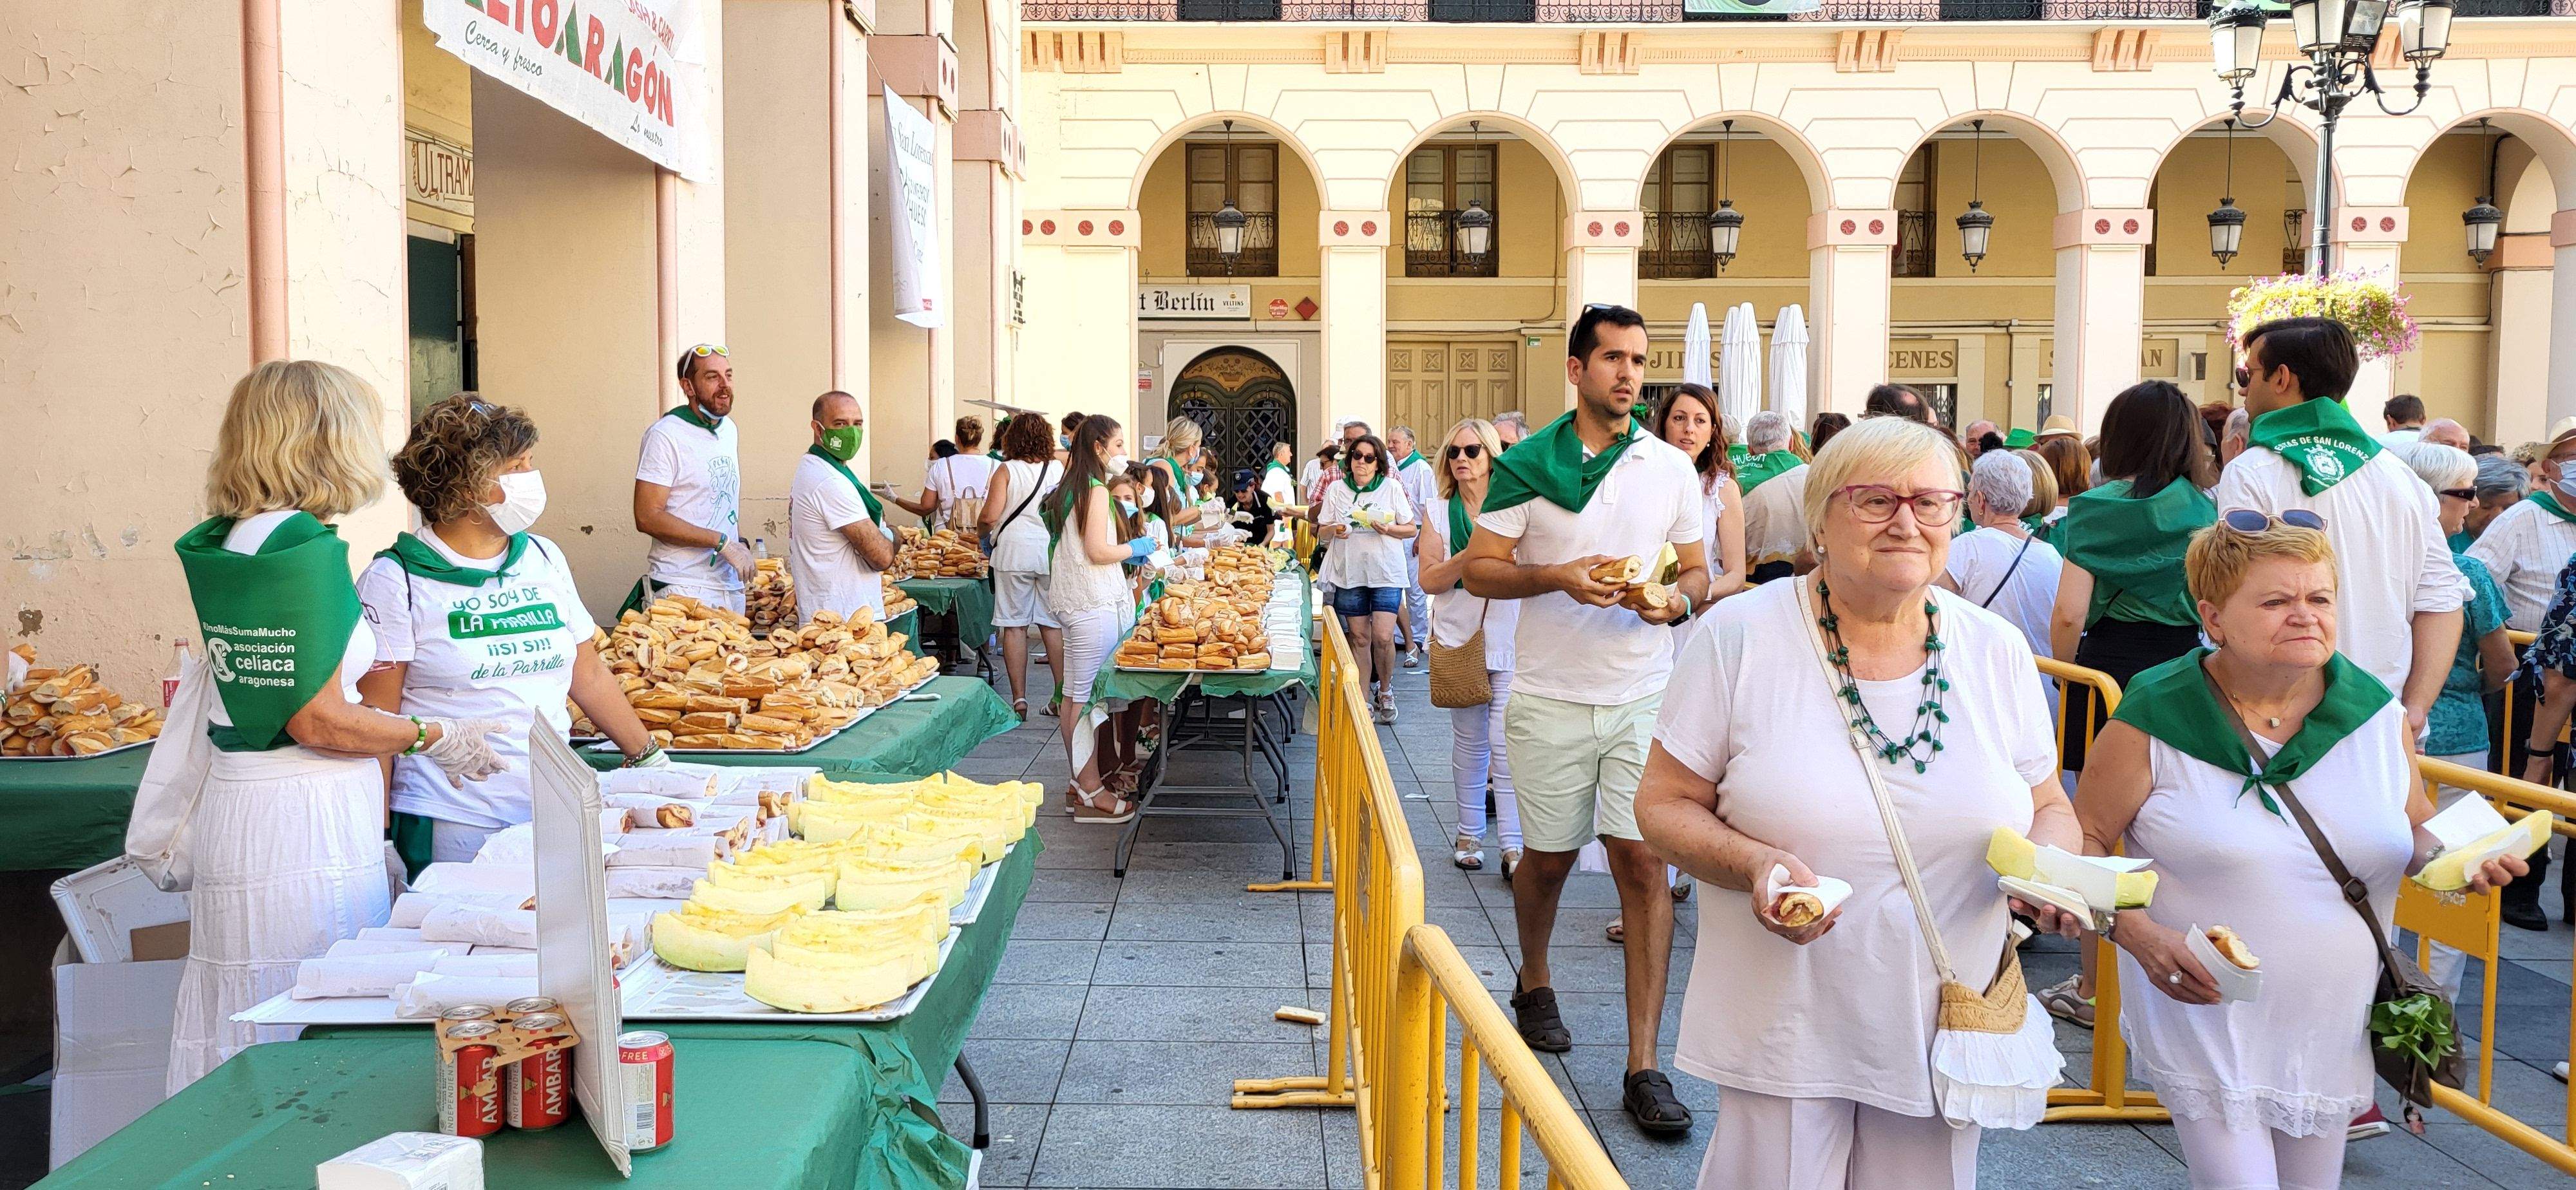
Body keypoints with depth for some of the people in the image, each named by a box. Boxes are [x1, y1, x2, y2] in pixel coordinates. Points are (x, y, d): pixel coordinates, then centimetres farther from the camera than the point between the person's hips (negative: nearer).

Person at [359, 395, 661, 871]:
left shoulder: (544, 558, 9)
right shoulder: (396, 581, -5)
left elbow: (588, 674, 16)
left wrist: (650, 759, 16)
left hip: (554, 814, 5)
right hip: (451, 828, -4)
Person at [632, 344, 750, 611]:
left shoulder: (729, 429, 13)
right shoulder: (665, 435, -11)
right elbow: (647, 518, -18)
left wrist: (740, 544, 8)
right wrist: (722, 542, -18)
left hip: (731, 587, 7)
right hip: (684, 589, -7)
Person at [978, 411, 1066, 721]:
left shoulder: (1007, 470, -3)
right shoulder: (1059, 469, 5)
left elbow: (990, 517, -8)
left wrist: (981, 533, 12)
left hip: (1014, 552, -3)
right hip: (1052, 553, 3)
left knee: (1014, 625, 3)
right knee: (1053, 625, 9)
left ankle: (1019, 700, 2)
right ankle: (1061, 697, 11)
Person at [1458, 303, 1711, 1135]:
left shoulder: (1672, 468, 5)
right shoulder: (1527, 464, -2)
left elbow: (1698, 572, 11)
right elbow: (1479, 569, -3)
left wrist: (1678, 598, -12)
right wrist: (1559, 576, -19)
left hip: (1644, 698, 1)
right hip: (1550, 698, -1)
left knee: (1644, 864, -5)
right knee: (1549, 857, 12)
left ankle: (1644, 1067, 1)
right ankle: (1534, 983, 42)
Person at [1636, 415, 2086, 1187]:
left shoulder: (1996, 650, 1)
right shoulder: (1742, 634, -9)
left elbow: (2049, 807, 12)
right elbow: (1663, 804, -5)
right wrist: (1754, 863, -23)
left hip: (1943, 1028, 3)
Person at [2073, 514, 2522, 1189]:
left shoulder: (2378, 715, 0)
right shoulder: (2156, 722, -13)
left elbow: (2415, 831, 14)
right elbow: (2084, 839, -7)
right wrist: (2137, 933, -21)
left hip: (2331, 1027, 5)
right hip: (2201, 1011, -5)